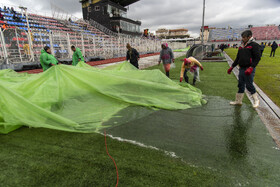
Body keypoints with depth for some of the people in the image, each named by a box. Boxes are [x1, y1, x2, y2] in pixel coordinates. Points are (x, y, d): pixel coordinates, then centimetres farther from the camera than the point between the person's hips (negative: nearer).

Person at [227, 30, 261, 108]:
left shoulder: (254, 45, -6)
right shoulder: (242, 46, 15)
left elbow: (257, 58, -14)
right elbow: (238, 58, 21)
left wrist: (251, 68, -25)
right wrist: (232, 67, 17)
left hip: (249, 70, -7)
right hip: (241, 69, 7)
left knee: (249, 85, -4)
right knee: (241, 85, 10)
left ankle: (256, 100, 15)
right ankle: (238, 101, 19)